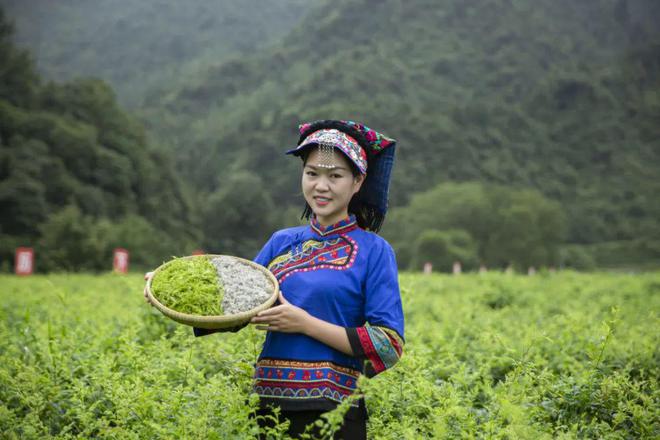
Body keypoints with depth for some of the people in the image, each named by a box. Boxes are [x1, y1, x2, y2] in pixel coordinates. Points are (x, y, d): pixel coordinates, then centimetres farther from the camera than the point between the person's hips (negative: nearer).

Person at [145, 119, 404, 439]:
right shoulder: (282, 242, 10)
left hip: (333, 413, -4)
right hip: (268, 405, 4)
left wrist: (305, 323, -15)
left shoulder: (373, 250, -3)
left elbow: (389, 347, -10)